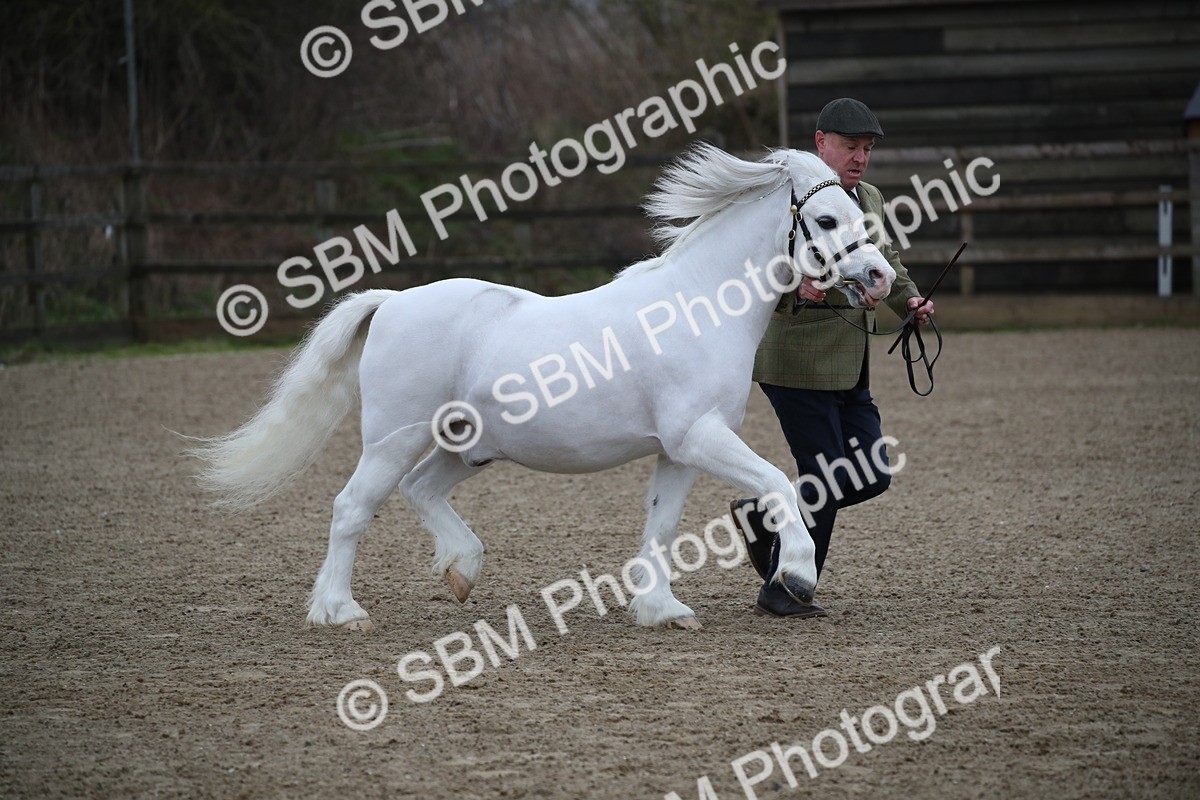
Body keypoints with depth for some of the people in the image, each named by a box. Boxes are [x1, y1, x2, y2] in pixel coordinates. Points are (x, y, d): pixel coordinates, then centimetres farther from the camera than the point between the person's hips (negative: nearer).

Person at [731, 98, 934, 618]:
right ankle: (782, 592, 7)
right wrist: (795, 286, -36)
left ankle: (760, 515, 22)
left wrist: (909, 300, 10)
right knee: (828, 478, -7)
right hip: (799, 366, -8)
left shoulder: (869, 200, 15)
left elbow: (885, 262, 29)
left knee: (870, 476, 5)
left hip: (850, 374, 8)